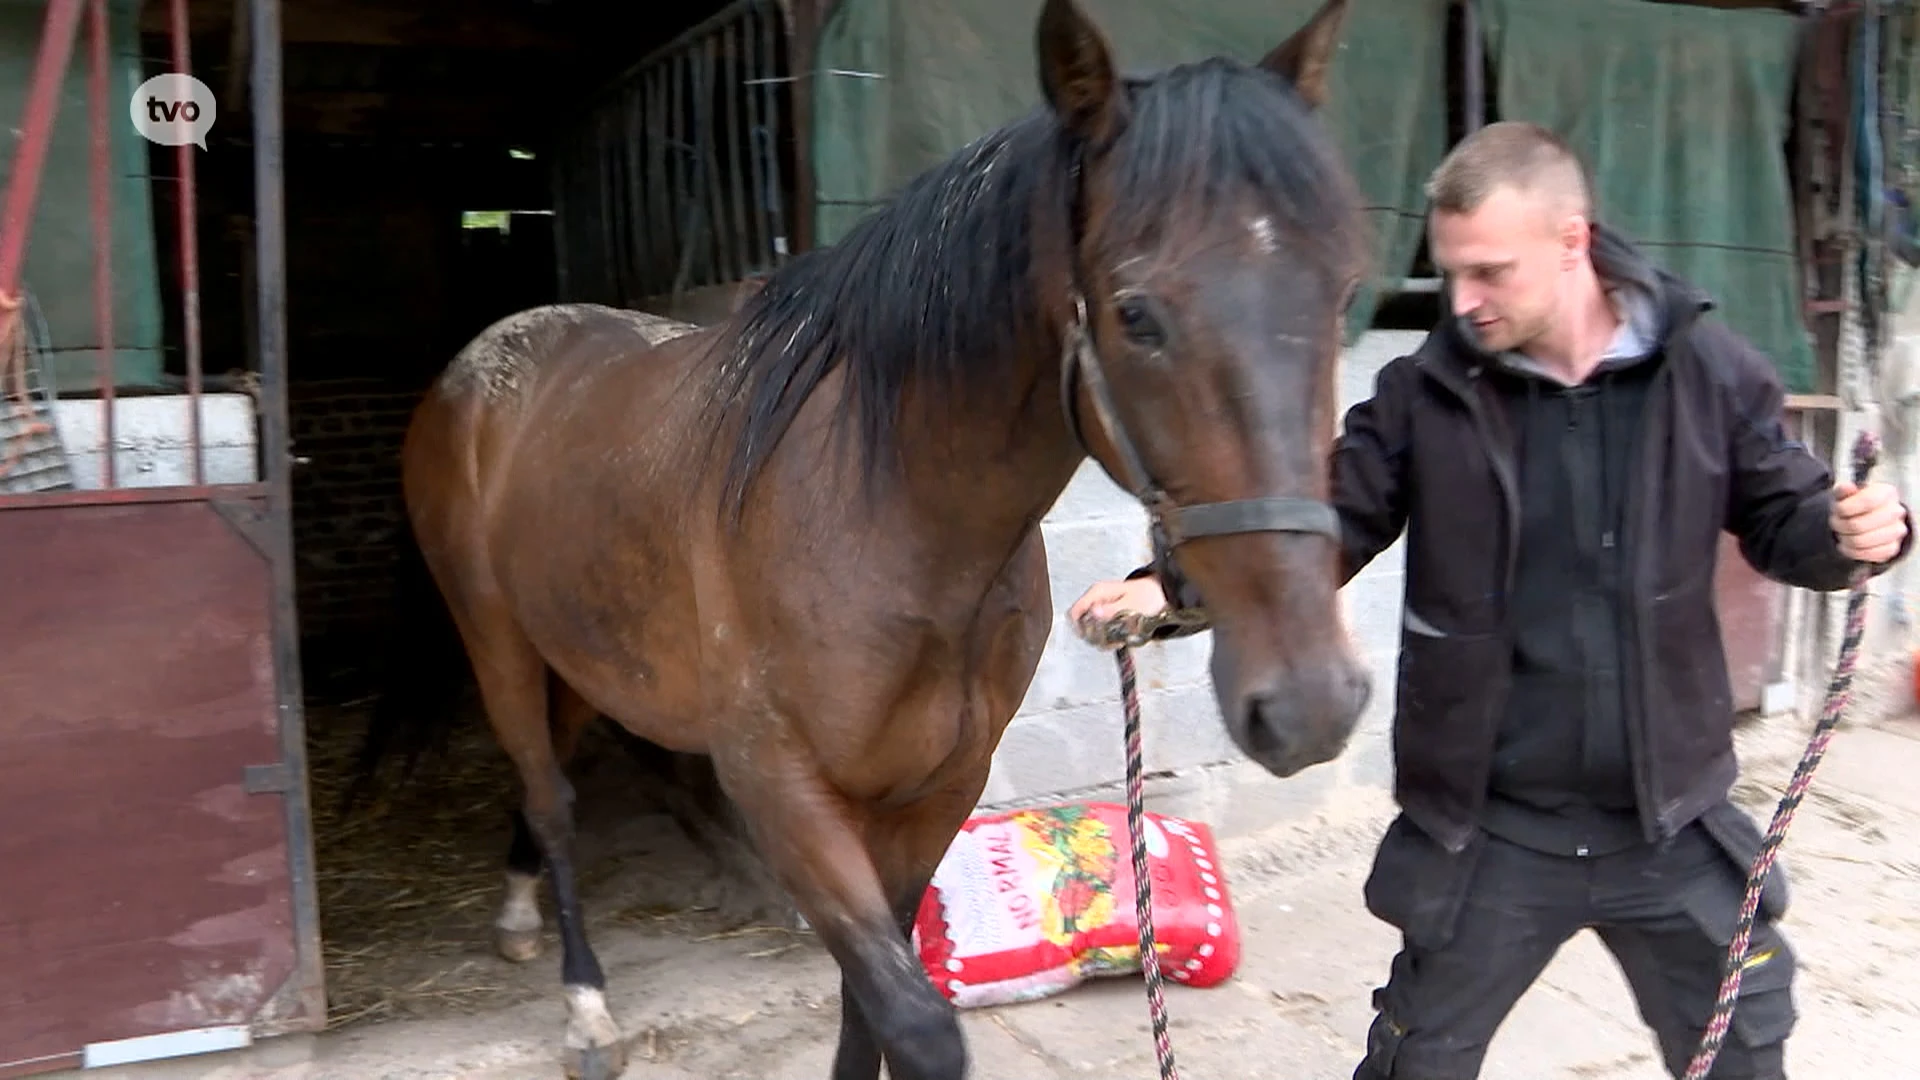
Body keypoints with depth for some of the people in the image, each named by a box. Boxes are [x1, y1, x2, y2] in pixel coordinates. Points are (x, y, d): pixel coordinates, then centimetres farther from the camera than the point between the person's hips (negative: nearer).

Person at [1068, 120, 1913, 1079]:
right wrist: (1174, 586, -24)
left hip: (1671, 815, 1)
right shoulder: (1427, 393, -10)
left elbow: (1784, 518, 3)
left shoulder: (1707, 368, -7)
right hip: (1489, 826, -1)